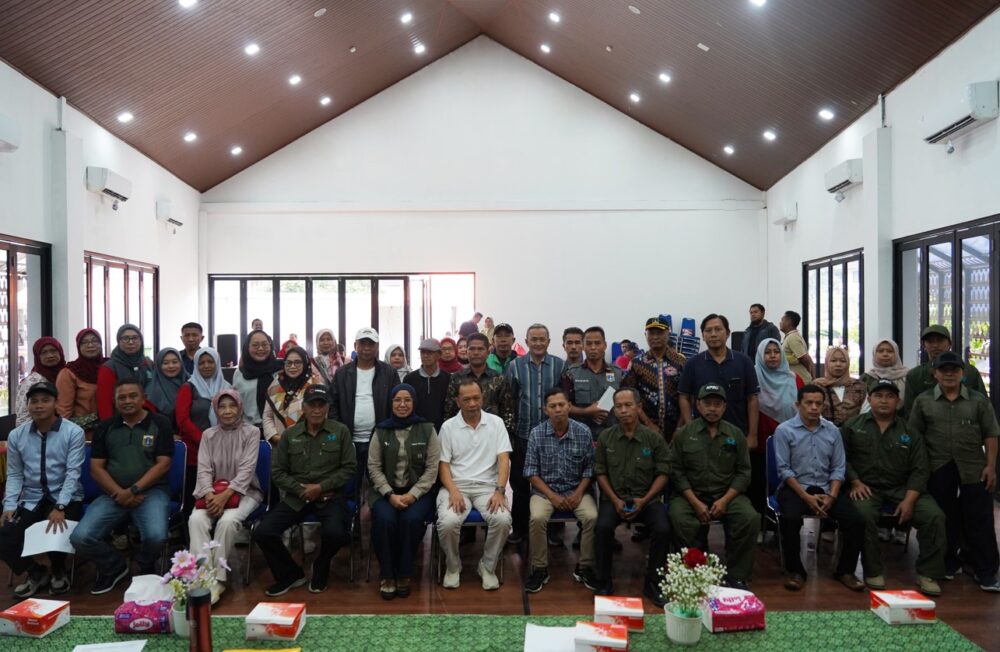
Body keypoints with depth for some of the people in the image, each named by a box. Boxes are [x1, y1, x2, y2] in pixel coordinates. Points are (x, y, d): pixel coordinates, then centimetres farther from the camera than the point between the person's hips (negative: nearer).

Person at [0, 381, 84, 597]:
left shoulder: (73, 432, -8)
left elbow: (73, 473, -12)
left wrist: (59, 507, -22)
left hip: (66, 499, -4)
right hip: (31, 501, 4)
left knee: (55, 534, -28)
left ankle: (58, 573, 9)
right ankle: (36, 573, 14)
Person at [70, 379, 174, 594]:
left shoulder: (160, 424, 2)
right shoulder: (105, 428, 12)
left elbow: (163, 464, -4)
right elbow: (96, 468, 6)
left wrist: (133, 490, -14)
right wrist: (119, 492, -10)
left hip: (151, 491, -3)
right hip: (113, 494, 3)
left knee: (156, 536, -30)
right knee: (80, 537, -19)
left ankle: (146, 568, 9)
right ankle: (113, 567, 13)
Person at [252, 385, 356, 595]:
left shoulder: (340, 431, 0)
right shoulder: (290, 434, 6)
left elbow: (349, 467, -2)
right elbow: (277, 471, 6)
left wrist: (321, 487, -12)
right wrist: (301, 489, -9)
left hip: (330, 496, -2)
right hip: (296, 497, 3)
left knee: (334, 533, -31)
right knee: (261, 533, -16)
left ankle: (321, 569, 7)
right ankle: (290, 574, 12)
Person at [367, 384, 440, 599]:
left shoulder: (427, 430, 2)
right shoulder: (381, 431, 6)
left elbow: (432, 468, -2)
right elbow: (374, 467, 2)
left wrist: (413, 495, -14)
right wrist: (390, 495, -12)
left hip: (418, 491, -1)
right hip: (386, 491, 1)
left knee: (411, 519, -30)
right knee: (384, 519, -28)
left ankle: (404, 574, -10)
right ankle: (386, 575, -10)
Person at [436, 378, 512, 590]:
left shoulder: (496, 423, 4)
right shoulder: (448, 427, 4)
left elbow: (503, 460, -2)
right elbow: (443, 465, 1)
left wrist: (499, 491, -16)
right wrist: (453, 492, -15)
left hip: (487, 486, 1)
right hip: (456, 486, 0)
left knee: (502, 519, -28)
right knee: (447, 522, -29)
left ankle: (488, 567, -1)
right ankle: (453, 566, 2)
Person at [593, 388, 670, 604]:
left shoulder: (654, 438, -2)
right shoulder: (606, 437, 1)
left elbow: (663, 473, 0)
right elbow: (600, 473, 4)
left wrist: (644, 501, -11)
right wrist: (615, 500, -8)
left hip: (646, 498, 0)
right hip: (614, 497, 0)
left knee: (662, 529, -26)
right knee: (603, 527, -28)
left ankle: (652, 583, -5)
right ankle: (604, 583, -8)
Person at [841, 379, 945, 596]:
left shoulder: (909, 432, 10)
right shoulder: (853, 425, 7)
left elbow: (920, 470, 4)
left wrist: (909, 500, -10)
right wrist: (855, 482, -12)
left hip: (902, 488, 2)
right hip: (866, 487, -2)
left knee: (934, 515, -21)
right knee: (863, 515, -33)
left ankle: (928, 574, -5)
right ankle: (873, 572, -13)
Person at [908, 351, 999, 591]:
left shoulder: (979, 400, 4)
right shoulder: (923, 401, 3)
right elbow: (914, 436, 4)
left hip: (975, 469, 0)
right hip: (938, 471, 0)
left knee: (979, 521, 2)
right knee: (944, 519, 9)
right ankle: (948, 564, 23)